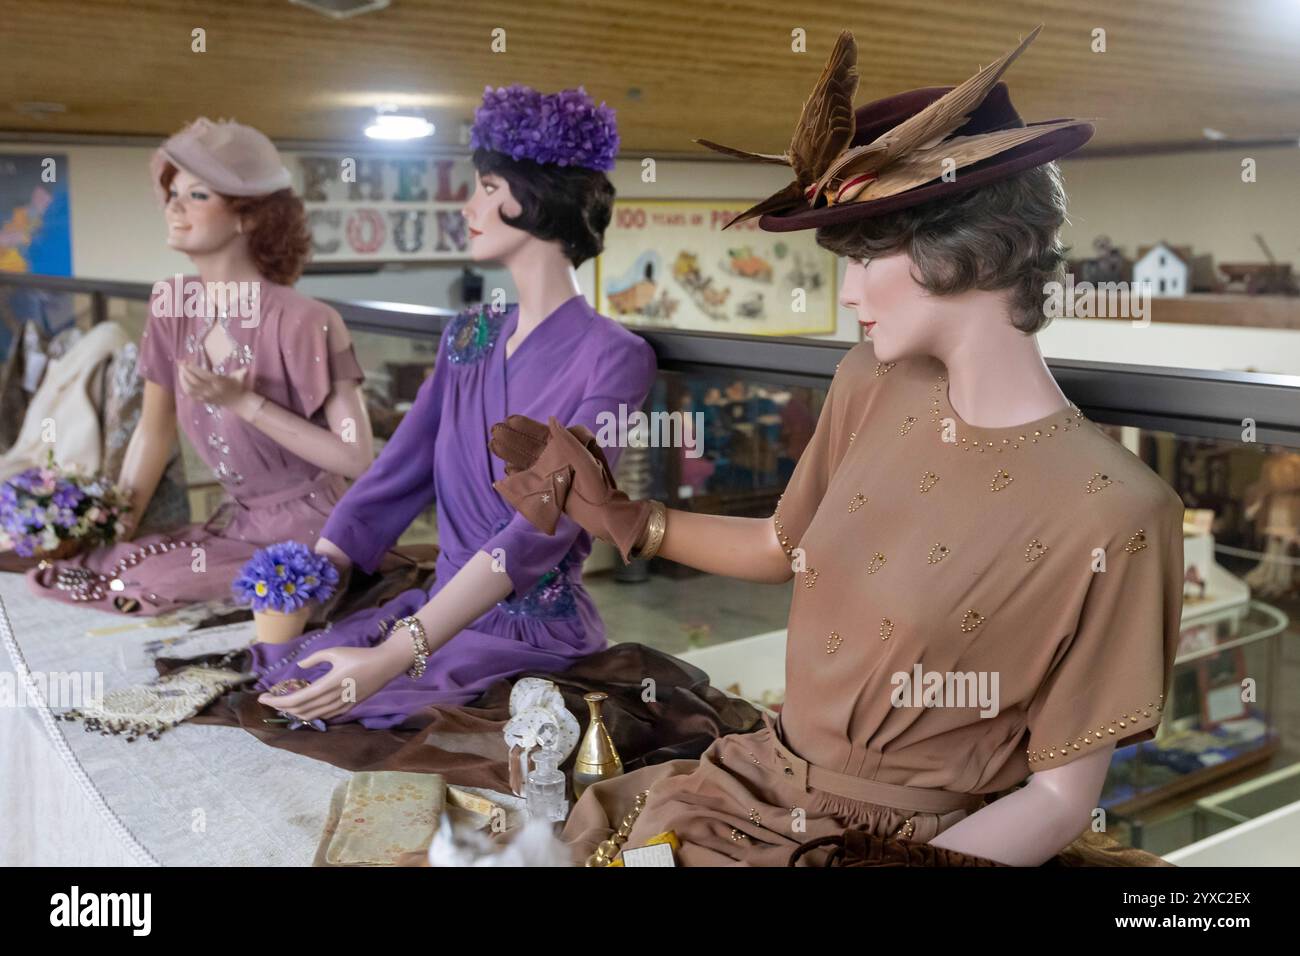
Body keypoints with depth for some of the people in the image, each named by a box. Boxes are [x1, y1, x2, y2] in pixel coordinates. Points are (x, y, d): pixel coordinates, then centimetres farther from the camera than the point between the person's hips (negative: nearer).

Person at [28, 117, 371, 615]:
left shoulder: (300, 323, -22)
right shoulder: (172, 306, 0)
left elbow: (357, 458, -21)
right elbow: (154, 430, 9)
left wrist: (245, 403, -24)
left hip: (306, 531, -7)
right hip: (237, 519, 7)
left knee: (140, 585, -20)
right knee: (89, 567, -5)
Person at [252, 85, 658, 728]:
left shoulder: (611, 358, -11)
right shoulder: (468, 338, 12)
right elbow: (391, 480, 6)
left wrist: (395, 657, -31)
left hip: (539, 639, -6)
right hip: (440, 617, 6)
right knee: (262, 670, -14)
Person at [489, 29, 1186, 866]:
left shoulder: (1112, 513, -22)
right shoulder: (870, 384, -3)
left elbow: (1061, 796, -14)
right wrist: (617, 516, 3)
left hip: (909, 839, -6)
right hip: (766, 779, 6)